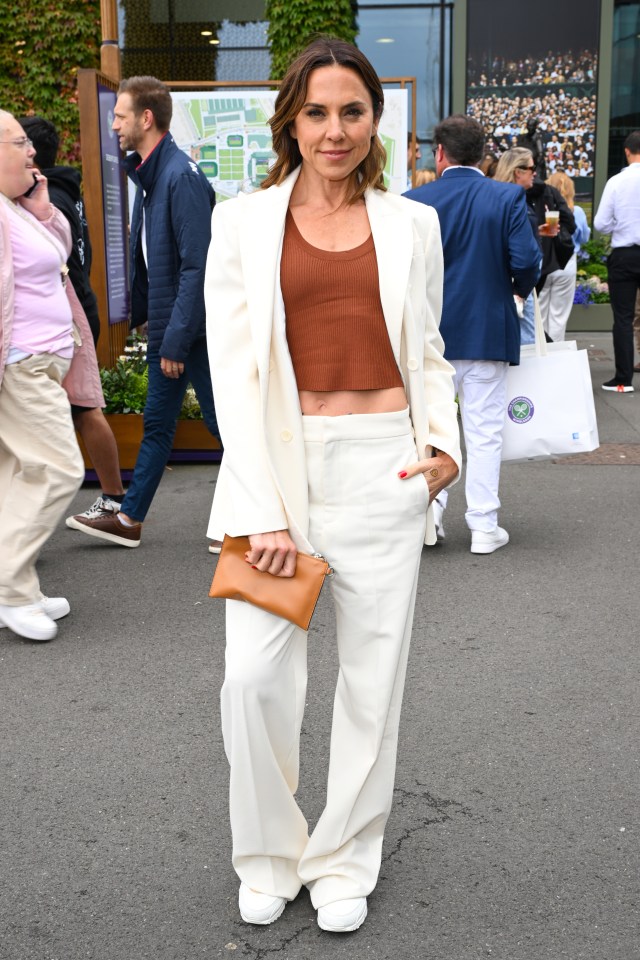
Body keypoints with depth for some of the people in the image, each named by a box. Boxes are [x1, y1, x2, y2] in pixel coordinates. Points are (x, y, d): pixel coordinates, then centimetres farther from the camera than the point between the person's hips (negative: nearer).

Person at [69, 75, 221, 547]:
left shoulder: (182, 177, -18)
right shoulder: (147, 173, 11)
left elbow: (197, 266, -23)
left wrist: (177, 339, -22)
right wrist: (140, 313, 16)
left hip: (191, 330, -9)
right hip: (166, 328, 9)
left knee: (223, 421, 1)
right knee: (157, 424, 15)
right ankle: (130, 520, 25)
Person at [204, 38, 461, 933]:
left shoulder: (412, 224, 9)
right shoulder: (244, 221, 3)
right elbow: (231, 366, -3)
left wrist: (445, 439, -2)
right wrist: (261, 508, -11)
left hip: (384, 468, 2)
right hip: (276, 461, -1)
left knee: (373, 674, 7)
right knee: (255, 673, -5)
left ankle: (346, 860, 28)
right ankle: (268, 856, 22)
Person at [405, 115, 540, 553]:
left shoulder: (416, 201, -5)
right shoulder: (508, 197, -6)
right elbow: (526, 260, -14)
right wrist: (520, 290, 7)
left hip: (429, 333, 1)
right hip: (488, 331, 0)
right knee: (484, 430, 7)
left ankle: (429, 510, 12)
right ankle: (484, 526, 12)